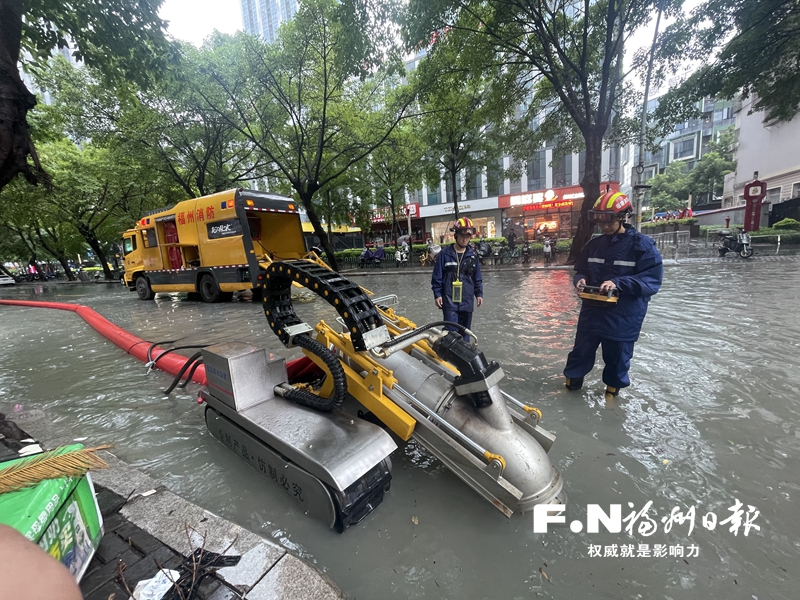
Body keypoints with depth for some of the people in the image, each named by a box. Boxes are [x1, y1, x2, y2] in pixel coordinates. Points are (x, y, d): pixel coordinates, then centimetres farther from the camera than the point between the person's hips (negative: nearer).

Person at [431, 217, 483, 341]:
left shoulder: (473, 255, 7)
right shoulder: (445, 253, -4)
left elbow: (477, 278, 13)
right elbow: (437, 276, -2)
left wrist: (479, 293, 10)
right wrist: (437, 294, -6)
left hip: (467, 300, 4)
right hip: (449, 300, -3)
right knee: (451, 330, -6)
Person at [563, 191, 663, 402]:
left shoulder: (642, 245, -11)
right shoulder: (594, 244, 4)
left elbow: (652, 280, -16)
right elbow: (581, 270, 12)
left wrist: (618, 283, -29)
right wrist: (580, 279, -11)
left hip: (624, 316, -3)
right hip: (592, 311, 4)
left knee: (617, 357, 14)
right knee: (581, 352, 15)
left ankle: (612, 390, 38)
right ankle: (572, 382, 34)